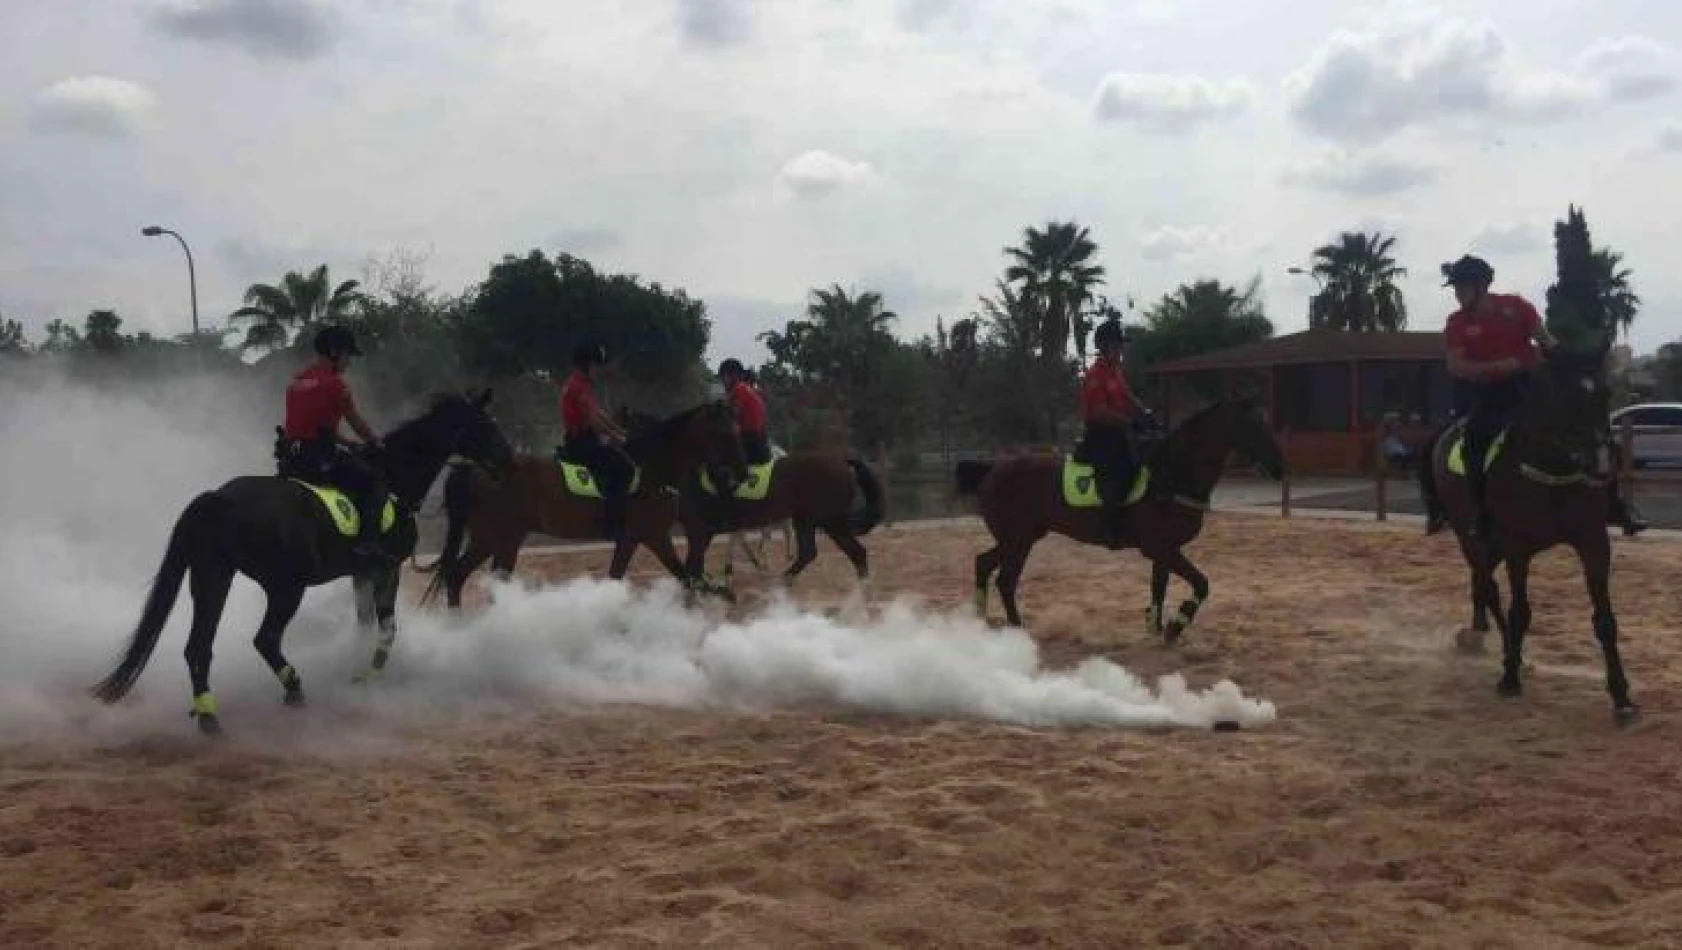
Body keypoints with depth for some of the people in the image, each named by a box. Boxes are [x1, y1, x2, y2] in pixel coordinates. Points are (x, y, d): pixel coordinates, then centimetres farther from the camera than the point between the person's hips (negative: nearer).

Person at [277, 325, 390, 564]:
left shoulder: (297, 380, 16)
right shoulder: (334, 382, -10)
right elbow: (356, 422, 0)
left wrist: (352, 444, 26)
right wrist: (376, 443, 18)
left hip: (290, 460, 8)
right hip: (320, 457, -8)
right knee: (376, 480, -2)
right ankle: (367, 541, -17)